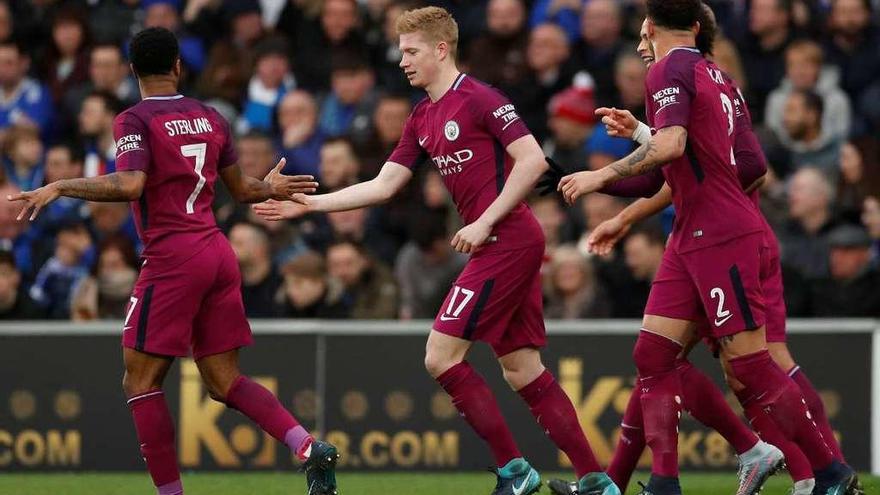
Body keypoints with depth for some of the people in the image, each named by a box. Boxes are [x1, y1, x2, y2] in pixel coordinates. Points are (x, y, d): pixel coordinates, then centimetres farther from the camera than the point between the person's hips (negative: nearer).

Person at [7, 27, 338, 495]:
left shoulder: (135, 120, -6)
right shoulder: (210, 117, 13)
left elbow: (129, 185, -22)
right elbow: (241, 189, 21)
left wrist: (60, 188, -16)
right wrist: (272, 187, 42)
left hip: (172, 259, -7)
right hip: (218, 254, 7)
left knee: (140, 381, 1)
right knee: (224, 381, 10)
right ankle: (309, 447, -9)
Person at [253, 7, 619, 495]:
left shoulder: (478, 98, -11)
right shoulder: (422, 118, 17)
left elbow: (533, 160, -16)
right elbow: (383, 185, 18)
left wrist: (485, 222, -17)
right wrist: (310, 203, 12)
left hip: (507, 240, -9)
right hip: (507, 247, 9)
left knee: (441, 356, -9)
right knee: (522, 370, 7)